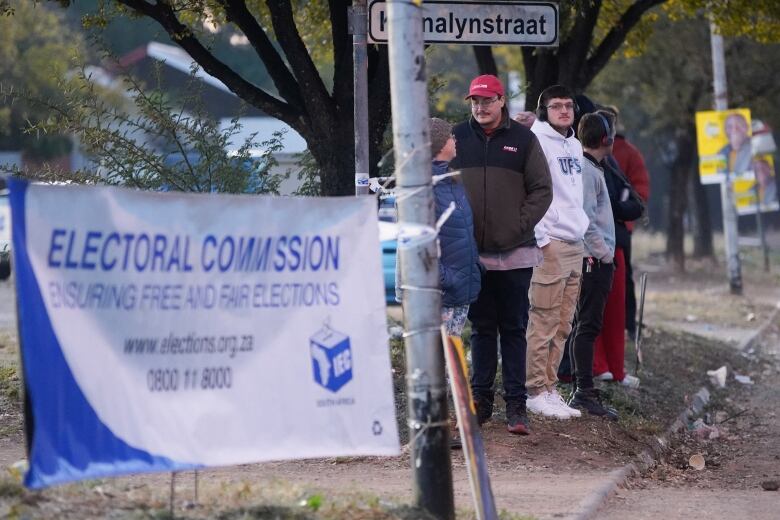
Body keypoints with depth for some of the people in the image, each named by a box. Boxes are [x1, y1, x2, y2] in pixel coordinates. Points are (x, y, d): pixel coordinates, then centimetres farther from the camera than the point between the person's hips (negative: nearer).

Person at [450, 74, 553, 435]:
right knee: (481, 328, 9)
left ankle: (516, 404, 3)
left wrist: (520, 225, -8)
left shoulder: (522, 139, 2)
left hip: (514, 253, -2)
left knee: (513, 329, 1)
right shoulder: (459, 138, 6)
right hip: (472, 253, 2)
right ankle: (481, 398, 14)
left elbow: (542, 189, 3)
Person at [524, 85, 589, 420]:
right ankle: (537, 392, -3)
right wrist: (541, 239, -17)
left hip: (574, 243, 9)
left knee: (562, 326, 10)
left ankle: (549, 387, 15)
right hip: (551, 243, -9)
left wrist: (583, 230, 17)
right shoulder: (536, 141, -9)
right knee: (543, 324, -7)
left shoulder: (574, 145, 18)